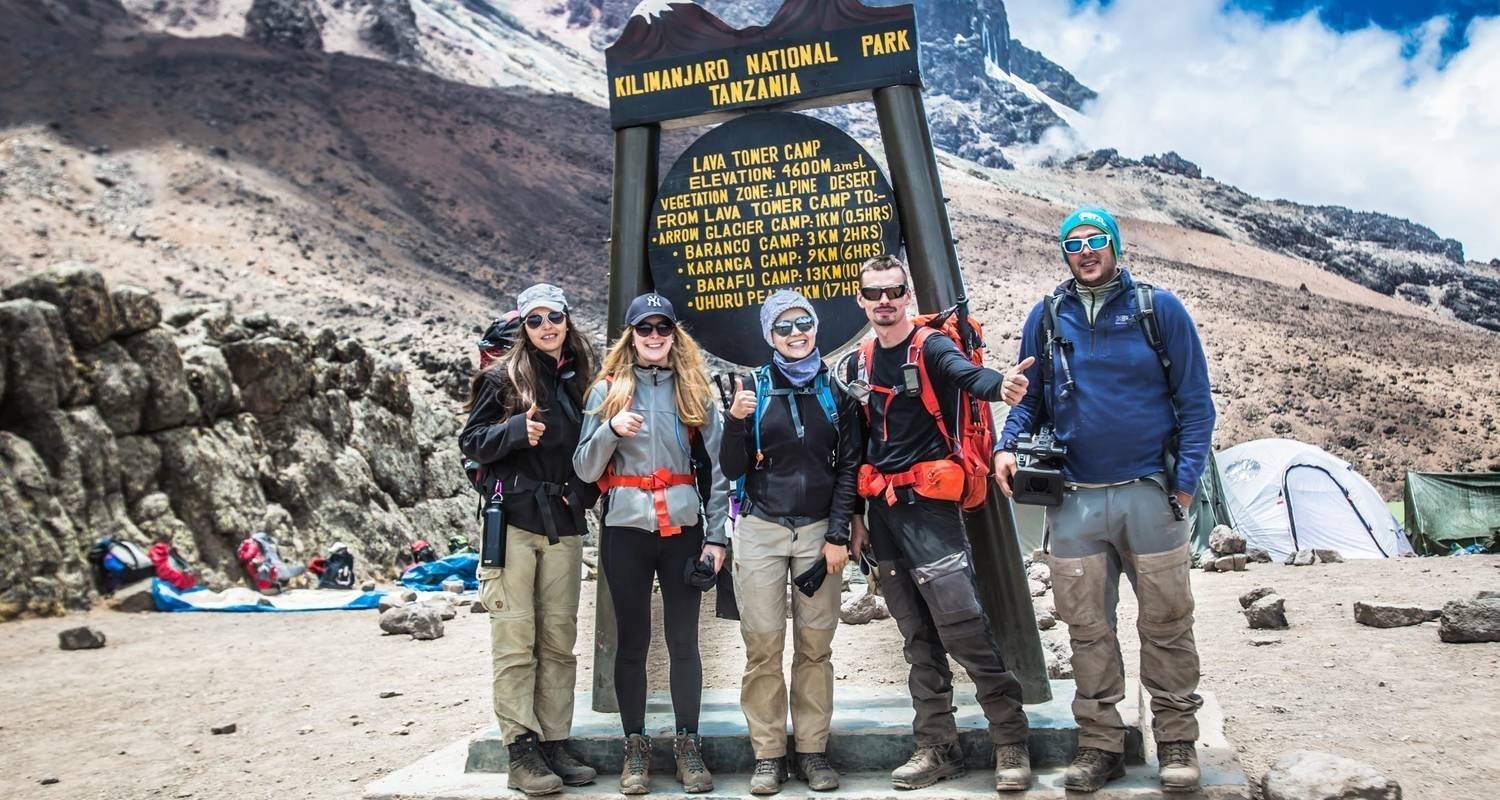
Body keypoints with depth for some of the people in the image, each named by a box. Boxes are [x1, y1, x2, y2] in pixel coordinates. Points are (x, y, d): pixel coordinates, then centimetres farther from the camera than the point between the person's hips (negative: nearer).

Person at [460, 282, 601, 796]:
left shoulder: (580, 379, 12)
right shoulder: (505, 377, 1)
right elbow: (471, 441, -2)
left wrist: (589, 490, 6)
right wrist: (517, 430, -17)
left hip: (565, 524, 4)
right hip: (514, 520, -4)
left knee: (559, 639, 6)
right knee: (516, 638, -4)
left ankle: (554, 743, 14)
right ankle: (522, 751, 2)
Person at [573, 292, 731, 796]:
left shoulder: (695, 391, 7)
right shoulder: (608, 390, 5)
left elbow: (715, 467, 4)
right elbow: (585, 470, 1)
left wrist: (717, 536, -2)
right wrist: (611, 429, -16)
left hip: (683, 529, 0)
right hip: (626, 530, 0)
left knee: (683, 639, 5)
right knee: (632, 640, 6)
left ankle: (688, 745, 17)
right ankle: (635, 747, 19)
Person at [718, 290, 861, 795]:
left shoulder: (836, 389, 5)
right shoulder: (754, 388, 3)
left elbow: (848, 466, 4)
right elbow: (732, 470, 0)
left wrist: (838, 535, -3)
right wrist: (735, 421, -17)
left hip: (820, 532, 1)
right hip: (761, 531, 0)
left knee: (816, 646, 5)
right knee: (763, 647, 0)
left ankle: (813, 751, 16)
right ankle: (767, 755, 11)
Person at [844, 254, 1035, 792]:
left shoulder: (930, 348, -5)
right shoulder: (863, 362, 14)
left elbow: (969, 375, -27)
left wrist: (1002, 386, -51)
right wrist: (857, 515, 17)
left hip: (928, 505, -6)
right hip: (883, 511, 6)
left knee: (963, 629, -8)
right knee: (918, 638, 12)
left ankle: (1011, 743, 6)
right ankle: (937, 747, 21)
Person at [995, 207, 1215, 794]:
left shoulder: (1159, 309, 1)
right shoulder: (1046, 318, 8)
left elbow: (1195, 401, 1)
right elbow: (1029, 400, 14)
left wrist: (1185, 481, -8)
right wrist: (1007, 446, -6)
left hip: (1149, 494, -2)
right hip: (1074, 499, 2)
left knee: (1166, 621, 6)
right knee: (1087, 626, 8)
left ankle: (1176, 741, 21)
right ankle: (1100, 743, 20)